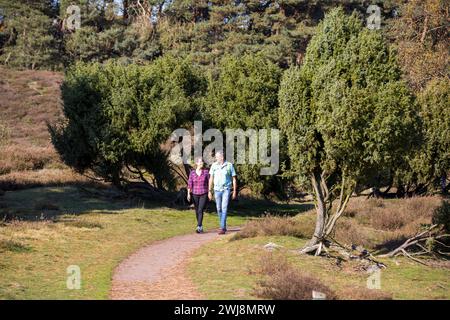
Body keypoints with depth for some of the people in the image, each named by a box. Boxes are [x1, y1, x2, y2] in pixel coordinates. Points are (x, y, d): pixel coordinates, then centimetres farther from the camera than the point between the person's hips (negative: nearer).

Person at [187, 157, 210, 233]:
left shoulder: (206, 171, -3)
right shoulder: (192, 172, -1)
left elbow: (208, 183, 2)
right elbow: (190, 184, -4)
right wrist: (188, 194, -14)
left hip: (204, 194, -2)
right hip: (195, 195, 2)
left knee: (200, 211, -17)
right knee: (197, 212, 11)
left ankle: (198, 228, -23)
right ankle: (201, 227, 28)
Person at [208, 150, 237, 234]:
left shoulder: (229, 165, -5)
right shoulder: (214, 166, 1)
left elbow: (234, 179, 2)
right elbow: (211, 179, 6)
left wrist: (235, 191, 0)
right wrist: (209, 191, 3)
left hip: (226, 190, -3)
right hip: (217, 190, 3)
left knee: (224, 208, -14)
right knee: (219, 209, 10)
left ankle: (222, 228, -17)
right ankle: (223, 226, 25)